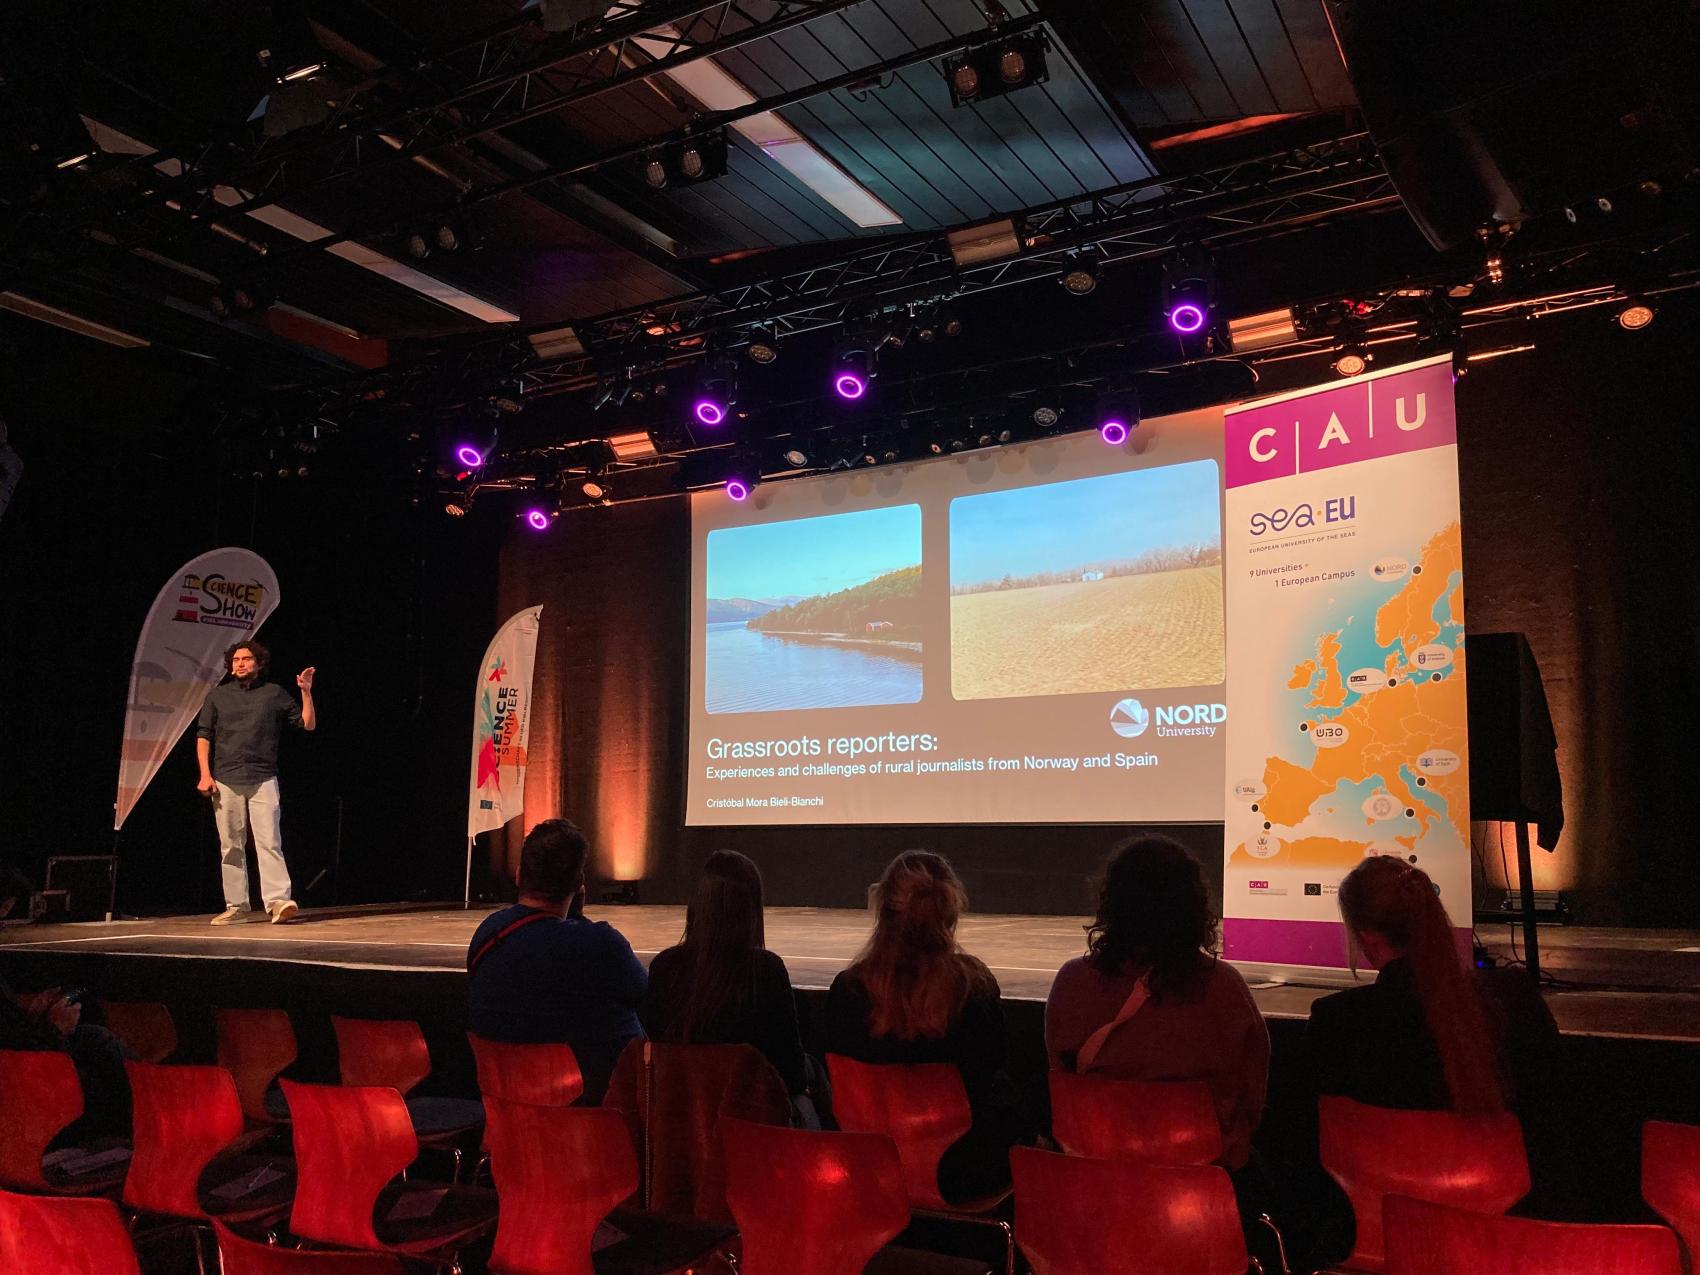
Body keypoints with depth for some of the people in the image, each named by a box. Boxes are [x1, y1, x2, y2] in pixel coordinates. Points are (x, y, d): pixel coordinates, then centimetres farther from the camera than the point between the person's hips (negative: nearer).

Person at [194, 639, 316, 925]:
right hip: (225, 782, 2)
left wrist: (306, 692, -3)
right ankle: (235, 905, 12)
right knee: (230, 845, 5)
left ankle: (277, 901, -16)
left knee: (269, 842, -11)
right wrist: (205, 774, 0)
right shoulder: (218, 695, 12)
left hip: (263, 780, -2)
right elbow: (203, 736, 10)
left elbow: (308, 724, 10)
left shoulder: (275, 694, 9)